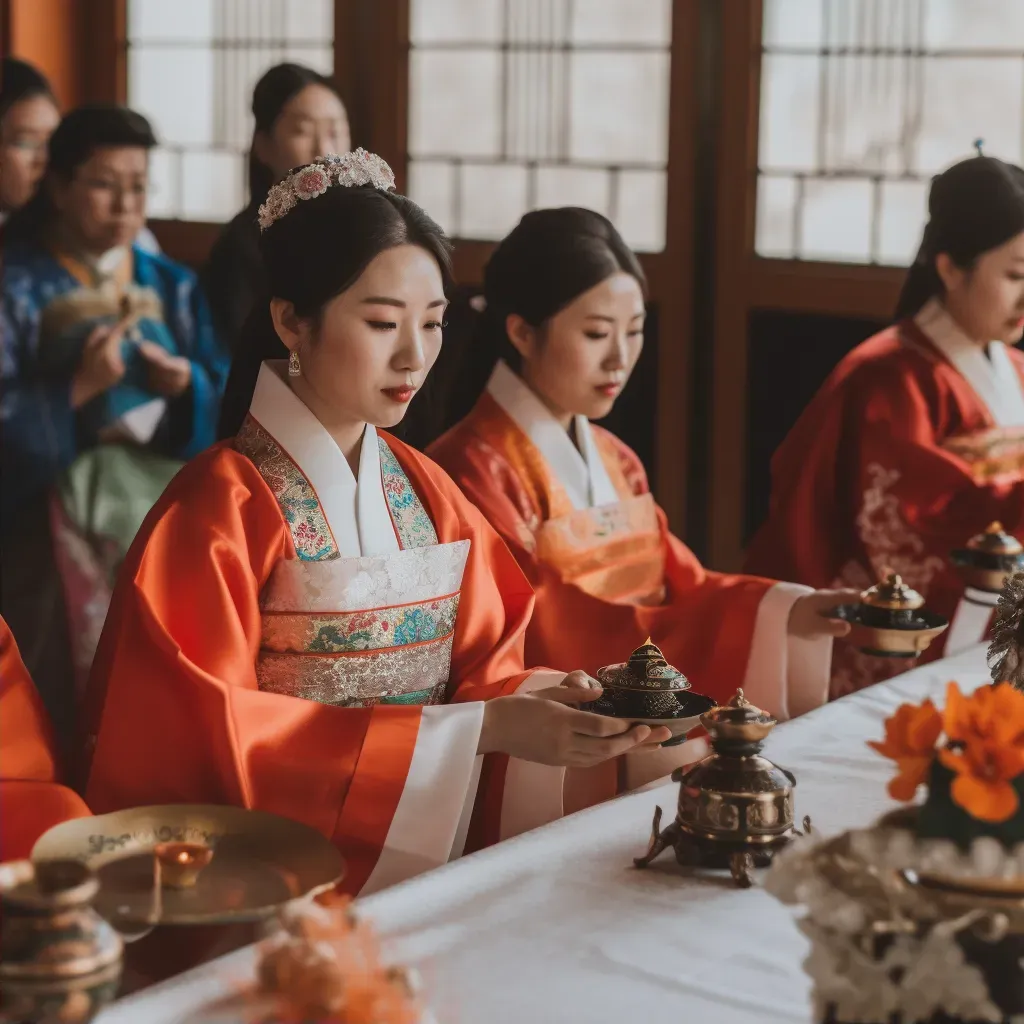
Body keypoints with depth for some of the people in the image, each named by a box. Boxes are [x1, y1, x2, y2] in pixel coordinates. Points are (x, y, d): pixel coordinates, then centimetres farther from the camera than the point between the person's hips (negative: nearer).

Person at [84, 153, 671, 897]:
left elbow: (479, 667, 10)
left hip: (431, 857, 6)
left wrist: (535, 699, -15)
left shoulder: (428, 494, 9)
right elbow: (213, 736, -14)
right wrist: (479, 729, -20)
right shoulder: (220, 506, -9)